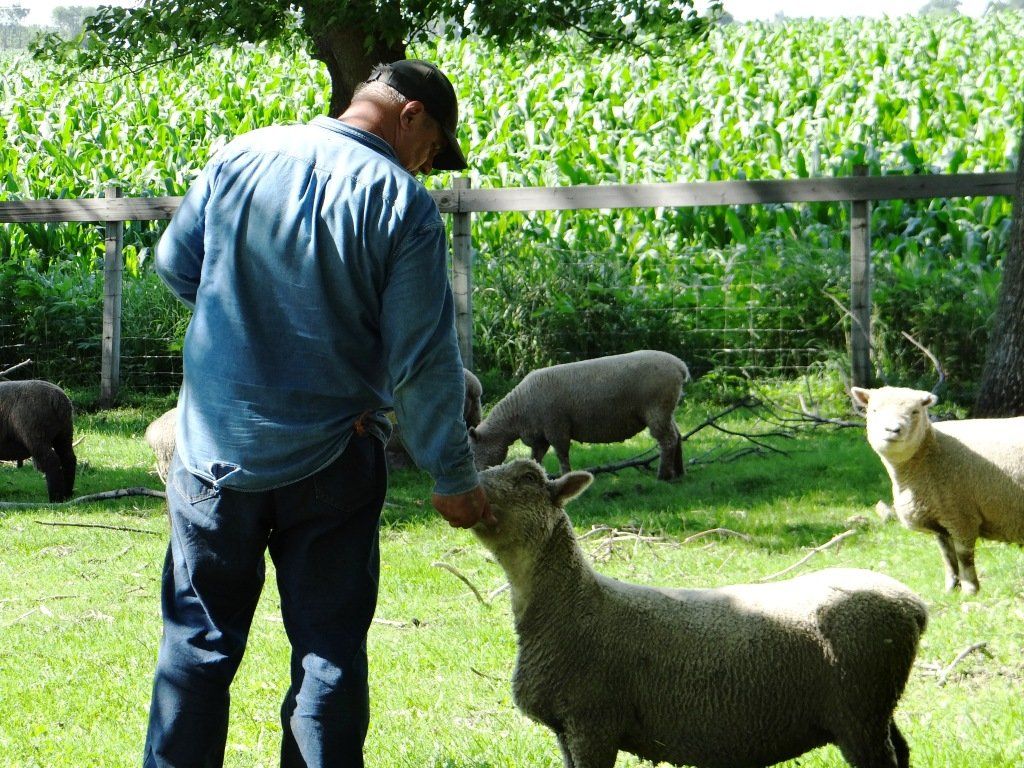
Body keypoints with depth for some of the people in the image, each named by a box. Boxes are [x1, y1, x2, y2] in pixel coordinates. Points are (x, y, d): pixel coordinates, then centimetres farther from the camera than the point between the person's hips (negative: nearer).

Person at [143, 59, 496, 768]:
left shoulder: (240, 159, 0)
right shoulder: (401, 201, -11)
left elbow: (176, 264, 10)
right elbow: (423, 360, -11)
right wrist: (454, 478, -3)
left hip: (217, 445, 3)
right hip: (330, 461, -3)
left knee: (198, 641, 10)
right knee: (330, 648, 7)